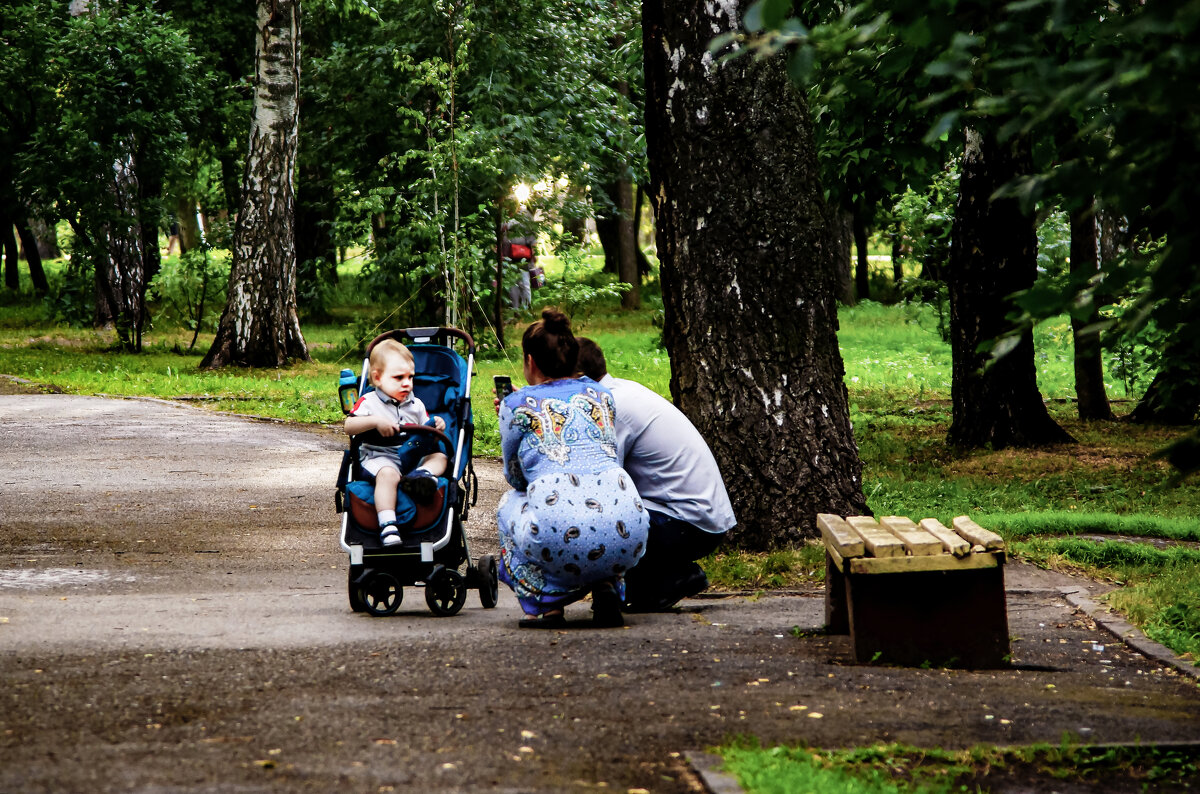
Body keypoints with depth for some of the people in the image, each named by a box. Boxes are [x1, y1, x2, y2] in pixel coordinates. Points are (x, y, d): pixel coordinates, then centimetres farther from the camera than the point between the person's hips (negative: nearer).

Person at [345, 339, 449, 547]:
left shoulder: (416, 405, 20)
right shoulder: (369, 402, 6)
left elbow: (427, 436, 21)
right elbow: (349, 427, -7)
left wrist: (436, 428, -1)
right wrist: (376, 421, -20)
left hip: (412, 457, 6)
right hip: (379, 457, -6)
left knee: (440, 456, -10)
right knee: (388, 474, -36)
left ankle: (424, 475, -42)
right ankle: (387, 525, -48)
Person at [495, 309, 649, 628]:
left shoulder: (517, 405, 12)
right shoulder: (601, 394, 23)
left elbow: (516, 478, 26)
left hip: (560, 540, -3)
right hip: (627, 535, 3)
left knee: (510, 503, 31)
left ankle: (544, 603, 15)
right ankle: (607, 589, 14)